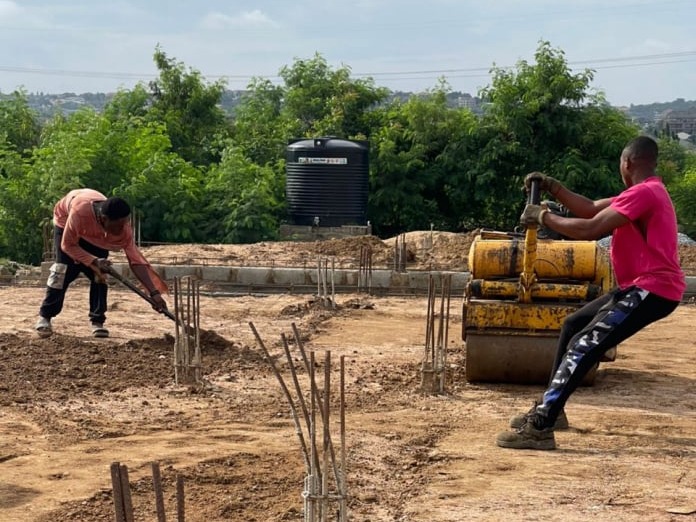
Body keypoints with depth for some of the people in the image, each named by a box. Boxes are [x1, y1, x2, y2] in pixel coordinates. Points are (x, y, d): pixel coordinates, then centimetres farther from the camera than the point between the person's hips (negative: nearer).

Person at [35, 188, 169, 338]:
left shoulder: (123, 227, -35)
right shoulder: (79, 212, -46)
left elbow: (135, 260, -35)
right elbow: (68, 245, -31)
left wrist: (154, 292, -41)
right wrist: (93, 261, -43)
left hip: (96, 234, 3)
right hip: (65, 222, -3)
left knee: (99, 272, -10)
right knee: (64, 269, -13)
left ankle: (97, 321, -1)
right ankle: (45, 316, 0)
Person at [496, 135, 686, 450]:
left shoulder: (642, 193, -17)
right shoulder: (644, 192, 17)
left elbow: (590, 229, -24)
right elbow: (591, 209, 20)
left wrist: (544, 216, -12)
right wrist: (552, 187, 11)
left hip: (653, 289, -11)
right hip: (640, 286, 11)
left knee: (584, 345, -19)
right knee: (573, 325, 18)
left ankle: (540, 428, -25)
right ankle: (550, 409, 22)